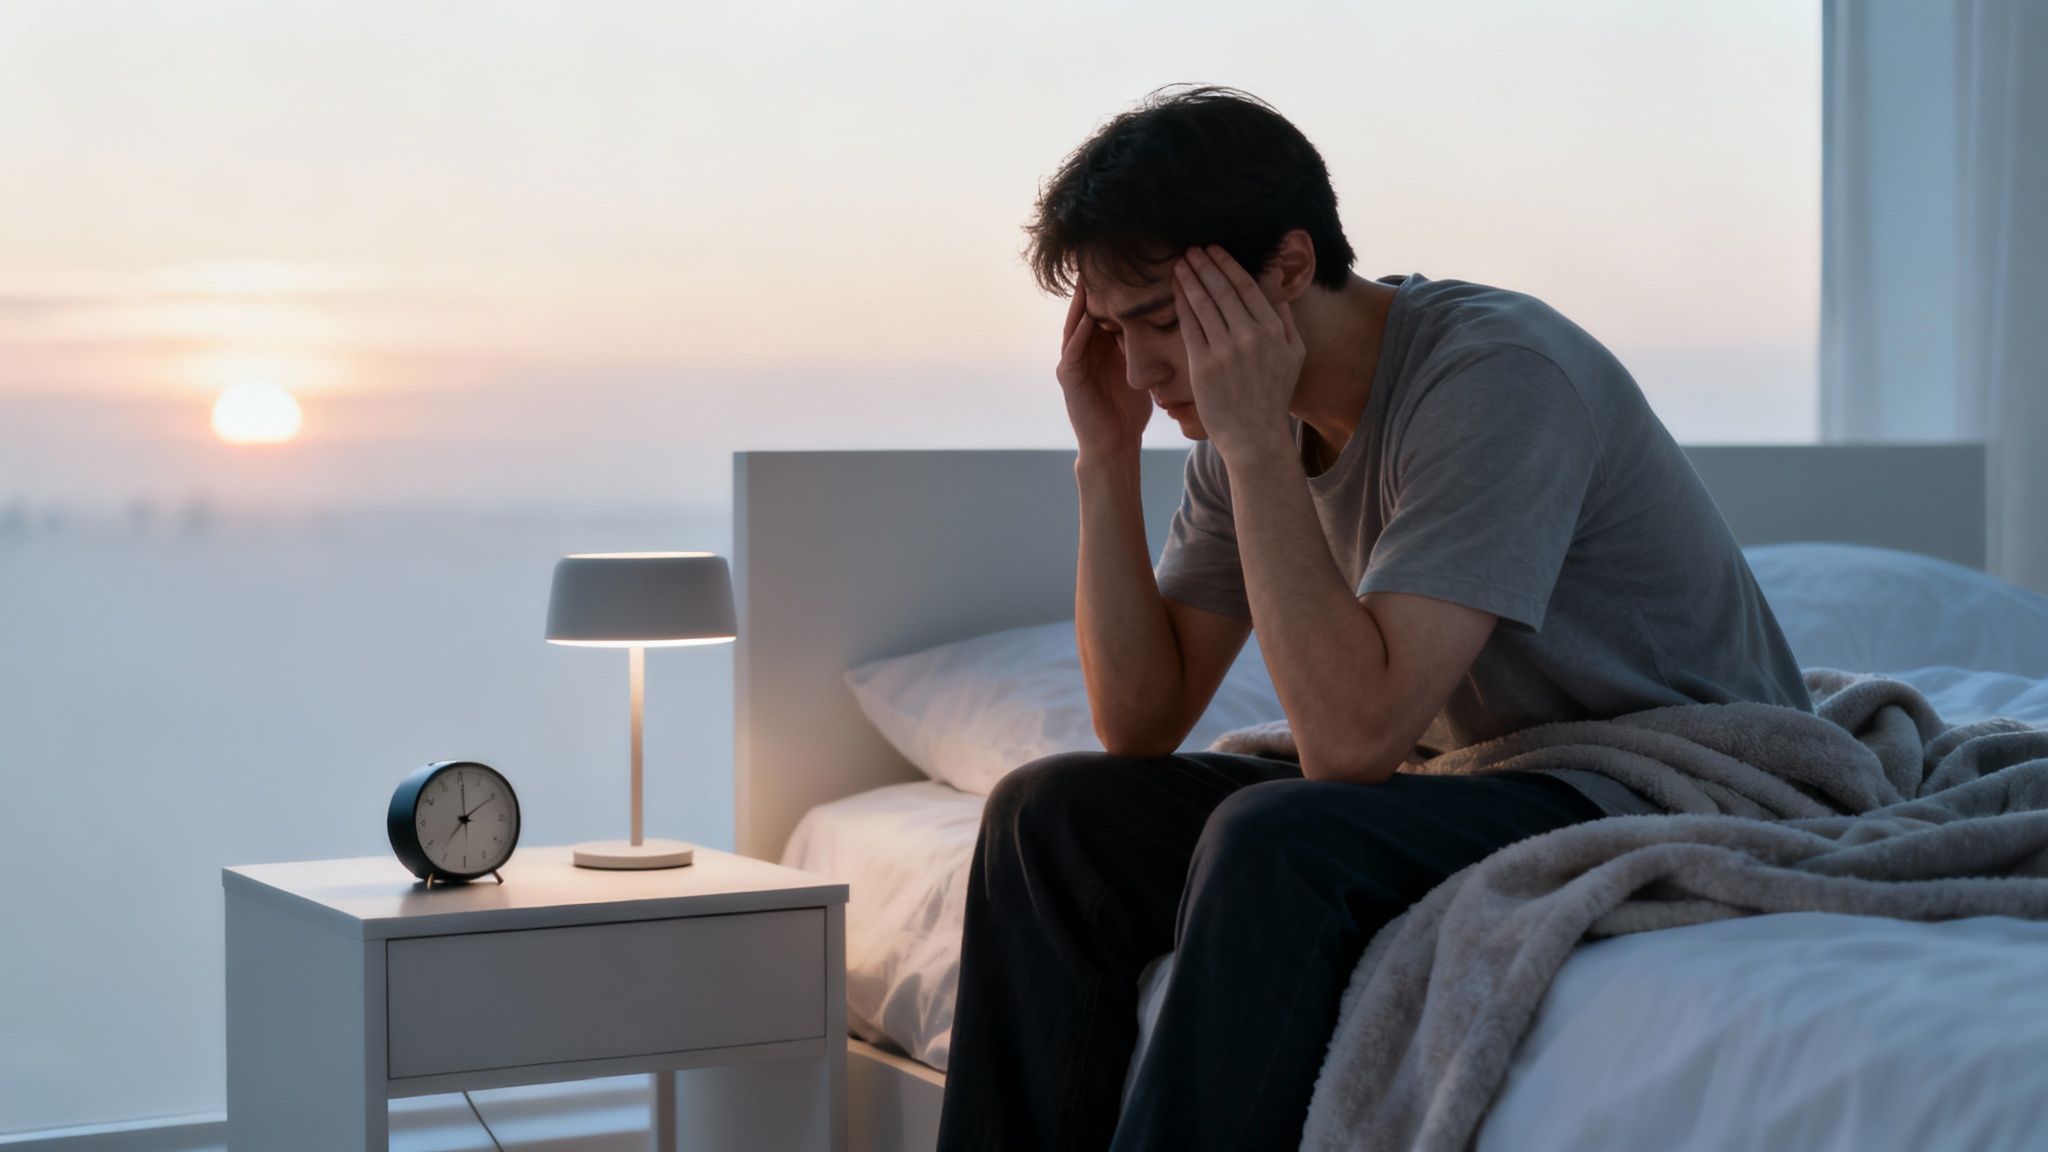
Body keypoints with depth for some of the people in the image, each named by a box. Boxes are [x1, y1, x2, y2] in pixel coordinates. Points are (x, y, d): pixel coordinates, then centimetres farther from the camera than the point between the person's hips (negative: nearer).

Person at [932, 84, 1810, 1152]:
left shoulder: (1499, 374, -23)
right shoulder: (1257, 411, 2)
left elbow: (1351, 736, -30)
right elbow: (1141, 724, 3)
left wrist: (1254, 443, -27)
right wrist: (1106, 454, -6)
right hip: (1469, 783, 8)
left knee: (1277, 840, -33)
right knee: (1052, 813, -4)